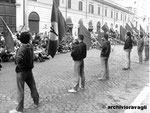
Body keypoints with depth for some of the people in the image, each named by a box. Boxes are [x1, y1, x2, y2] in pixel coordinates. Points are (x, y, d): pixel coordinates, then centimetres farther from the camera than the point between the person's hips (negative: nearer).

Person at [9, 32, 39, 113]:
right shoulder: (30, 46, -1)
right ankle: (36, 102, 34)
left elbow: (19, 59, -33)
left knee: (20, 90, 2)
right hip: (29, 70, 6)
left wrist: (20, 66, -16)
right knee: (33, 87, 18)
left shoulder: (22, 48, -21)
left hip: (21, 71, -6)